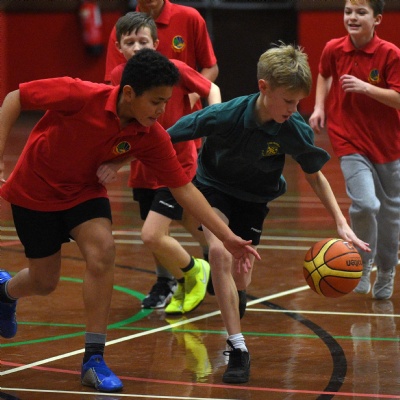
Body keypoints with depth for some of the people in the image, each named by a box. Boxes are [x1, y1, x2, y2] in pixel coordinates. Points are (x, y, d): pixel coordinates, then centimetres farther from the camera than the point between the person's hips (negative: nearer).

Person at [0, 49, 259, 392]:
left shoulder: (152, 137, -19)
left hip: (84, 191, 3)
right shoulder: (81, 96, -31)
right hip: (34, 192, -3)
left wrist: (228, 237, -17)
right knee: (44, 281, 4)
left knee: (103, 251, -23)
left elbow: (183, 188, -13)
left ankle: (94, 359, -13)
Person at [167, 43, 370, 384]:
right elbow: (165, 138, -20)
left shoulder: (296, 130, -25)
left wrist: (341, 222, -14)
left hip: (254, 198, 3)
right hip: (215, 187, -3)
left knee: (240, 280, 2)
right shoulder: (225, 116, -33)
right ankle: (238, 349, -22)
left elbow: (315, 176, -7)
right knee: (219, 251, -29)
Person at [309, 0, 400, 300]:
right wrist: (319, 106, 8)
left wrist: (366, 87, -26)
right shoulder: (333, 49, -3)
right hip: (350, 141, 0)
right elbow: (325, 75, 20)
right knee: (365, 204, -20)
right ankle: (362, 265, 4)